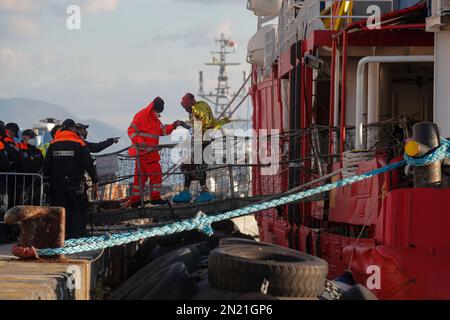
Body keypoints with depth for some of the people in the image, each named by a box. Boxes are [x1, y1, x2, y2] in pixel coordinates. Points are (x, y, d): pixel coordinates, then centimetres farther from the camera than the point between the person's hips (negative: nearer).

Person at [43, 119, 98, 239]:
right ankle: (77, 233, -3)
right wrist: (94, 178, 5)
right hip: (75, 183, -3)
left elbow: (47, 165, 8)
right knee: (78, 210, 2)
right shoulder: (79, 143, -6)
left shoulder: (53, 144, 5)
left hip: (57, 183, 3)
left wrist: (48, 179, 16)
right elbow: (89, 163, -7)